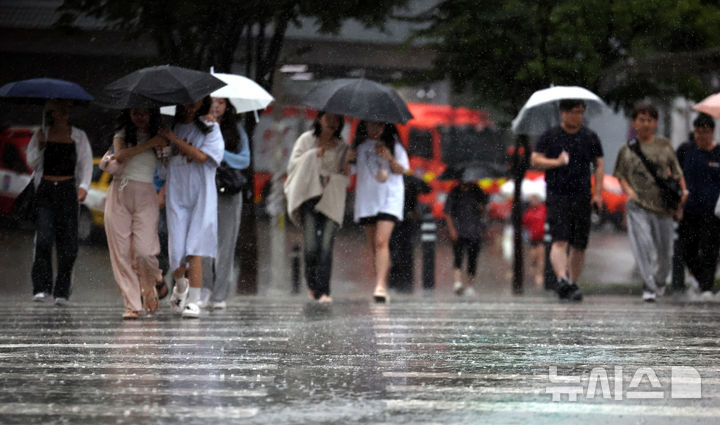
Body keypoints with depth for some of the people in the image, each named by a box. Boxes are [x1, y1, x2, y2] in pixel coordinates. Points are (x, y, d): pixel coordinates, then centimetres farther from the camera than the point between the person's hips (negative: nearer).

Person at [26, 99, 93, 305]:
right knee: (44, 238, -15)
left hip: (68, 190, 1)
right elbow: (32, 163, 9)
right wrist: (40, 146, -9)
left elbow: (86, 162, 7)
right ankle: (41, 287, -13)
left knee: (68, 242, -4)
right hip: (45, 190, -1)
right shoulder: (41, 134, 9)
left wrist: (83, 186, -8)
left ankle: (62, 291, 1)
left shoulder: (78, 136, 10)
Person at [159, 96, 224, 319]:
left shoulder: (209, 129, 4)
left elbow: (201, 156, -12)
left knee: (194, 249, -12)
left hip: (201, 196, -2)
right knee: (177, 248, -3)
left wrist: (174, 138, -10)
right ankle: (180, 288, 26)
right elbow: (162, 163, 16)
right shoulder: (170, 127, 12)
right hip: (176, 196, 2)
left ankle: (193, 301, -13)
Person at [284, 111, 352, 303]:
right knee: (311, 246, -12)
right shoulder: (306, 140, 9)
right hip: (310, 196, -1)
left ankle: (323, 291, -7)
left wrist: (346, 170, -5)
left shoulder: (342, 147, 14)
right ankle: (312, 284, 12)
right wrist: (313, 155, -8)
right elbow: (293, 165, 3)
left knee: (326, 246, -10)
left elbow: (345, 181, 17)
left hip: (332, 200, 1)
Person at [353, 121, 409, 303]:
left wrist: (390, 159, -15)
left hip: (389, 196, -3)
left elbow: (401, 170, 3)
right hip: (366, 197, 3)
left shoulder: (392, 143, 6)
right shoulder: (358, 145, 10)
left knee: (381, 242, -18)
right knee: (374, 245, 4)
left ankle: (380, 286, -26)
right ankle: (383, 287, 11)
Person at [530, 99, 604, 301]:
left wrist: (598, 192, 3)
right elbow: (535, 160, 1)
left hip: (582, 197, 3)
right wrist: (556, 162, -15)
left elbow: (599, 165, 14)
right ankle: (562, 280, -29)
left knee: (579, 245, 4)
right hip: (557, 196, -3)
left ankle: (573, 283, 14)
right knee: (559, 241, -17)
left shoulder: (590, 137, 12)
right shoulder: (550, 136, 5)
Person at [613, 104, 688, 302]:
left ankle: (659, 281, 35)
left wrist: (683, 190, -3)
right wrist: (628, 190, -5)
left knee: (664, 249, 7)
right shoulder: (627, 149, 8)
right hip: (638, 205, -1)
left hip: (661, 204, 1)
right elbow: (621, 175, 14)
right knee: (642, 243, -17)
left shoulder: (664, 145, 8)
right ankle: (649, 287, -17)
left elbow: (676, 171, 11)